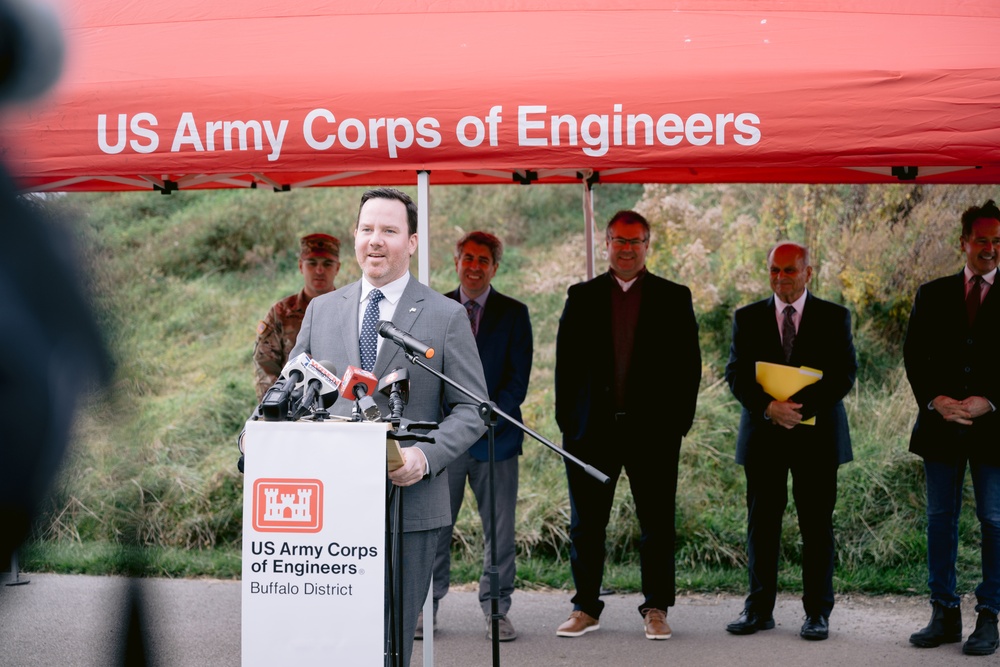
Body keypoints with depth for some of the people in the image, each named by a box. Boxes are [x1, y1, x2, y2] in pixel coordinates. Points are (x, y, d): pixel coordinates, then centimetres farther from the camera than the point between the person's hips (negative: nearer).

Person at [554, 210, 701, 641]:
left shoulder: (673, 298, 6)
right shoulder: (582, 297, 9)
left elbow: (688, 364, 4)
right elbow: (566, 361, 8)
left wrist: (680, 421, -4)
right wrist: (566, 419, 1)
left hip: (653, 429, -1)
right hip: (593, 428, 1)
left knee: (657, 524, 4)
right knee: (586, 524, 6)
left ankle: (656, 609, 14)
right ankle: (586, 609, 16)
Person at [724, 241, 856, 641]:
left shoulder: (834, 317, 4)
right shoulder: (748, 318, 8)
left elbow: (844, 373, -4)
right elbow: (736, 374, 1)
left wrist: (802, 405, -17)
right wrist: (768, 407, -17)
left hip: (816, 433, -1)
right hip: (763, 434, 2)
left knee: (817, 525, 1)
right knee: (761, 523, 4)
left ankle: (818, 612, 8)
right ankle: (759, 609, 11)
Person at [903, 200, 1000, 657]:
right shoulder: (933, 295, 10)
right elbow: (913, 354, 6)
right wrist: (934, 400, -9)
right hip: (941, 425, 3)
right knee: (940, 520, 5)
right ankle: (944, 615, 12)